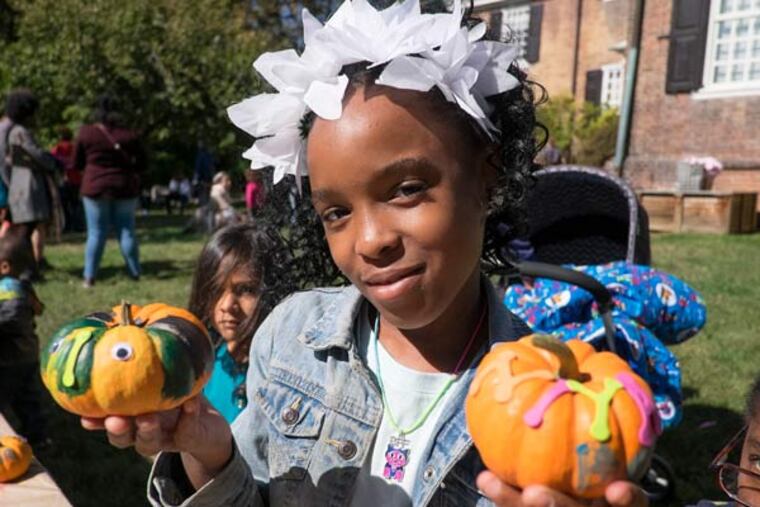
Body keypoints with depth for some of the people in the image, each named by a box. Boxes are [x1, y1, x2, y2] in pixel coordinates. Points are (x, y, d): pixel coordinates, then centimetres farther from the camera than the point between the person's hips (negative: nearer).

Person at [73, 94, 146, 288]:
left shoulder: (86, 133, -3)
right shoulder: (130, 135, 0)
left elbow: (77, 164, 4)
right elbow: (141, 164, 5)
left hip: (95, 187, -1)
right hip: (125, 187, 1)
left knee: (96, 234, 4)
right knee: (127, 232, 8)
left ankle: (89, 277, 3)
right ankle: (135, 274, 12)